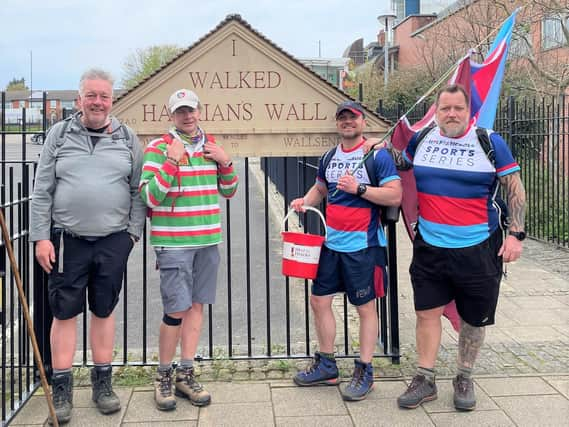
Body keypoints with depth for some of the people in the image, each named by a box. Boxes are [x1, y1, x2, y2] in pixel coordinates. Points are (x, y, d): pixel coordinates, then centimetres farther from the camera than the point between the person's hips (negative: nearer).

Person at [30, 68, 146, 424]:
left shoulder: (127, 138, 6)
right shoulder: (60, 134, 4)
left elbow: (138, 191, 7)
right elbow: (42, 191, 2)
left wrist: (133, 233, 1)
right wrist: (41, 237, -4)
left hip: (113, 241, 1)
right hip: (67, 239, -1)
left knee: (104, 311, 11)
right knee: (65, 312, 4)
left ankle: (103, 382, 24)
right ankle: (62, 389, 16)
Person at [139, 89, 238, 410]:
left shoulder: (212, 147, 11)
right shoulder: (159, 148, -6)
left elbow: (228, 192, 16)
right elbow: (150, 198, -14)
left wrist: (225, 162, -1)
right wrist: (171, 160, -22)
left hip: (208, 240, 6)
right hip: (173, 242, -5)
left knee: (197, 305, 9)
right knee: (176, 311, -5)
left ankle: (186, 374, 21)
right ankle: (164, 377, 13)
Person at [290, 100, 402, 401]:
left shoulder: (377, 156, -9)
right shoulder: (329, 158, 10)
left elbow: (395, 196, -15)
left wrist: (359, 188, -23)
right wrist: (304, 201, 4)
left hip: (363, 245, -7)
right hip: (331, 243, 7)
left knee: (365, 307, 3)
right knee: (319, 300, 10)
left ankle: (364, 372, 16)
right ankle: (326, 366, 26)